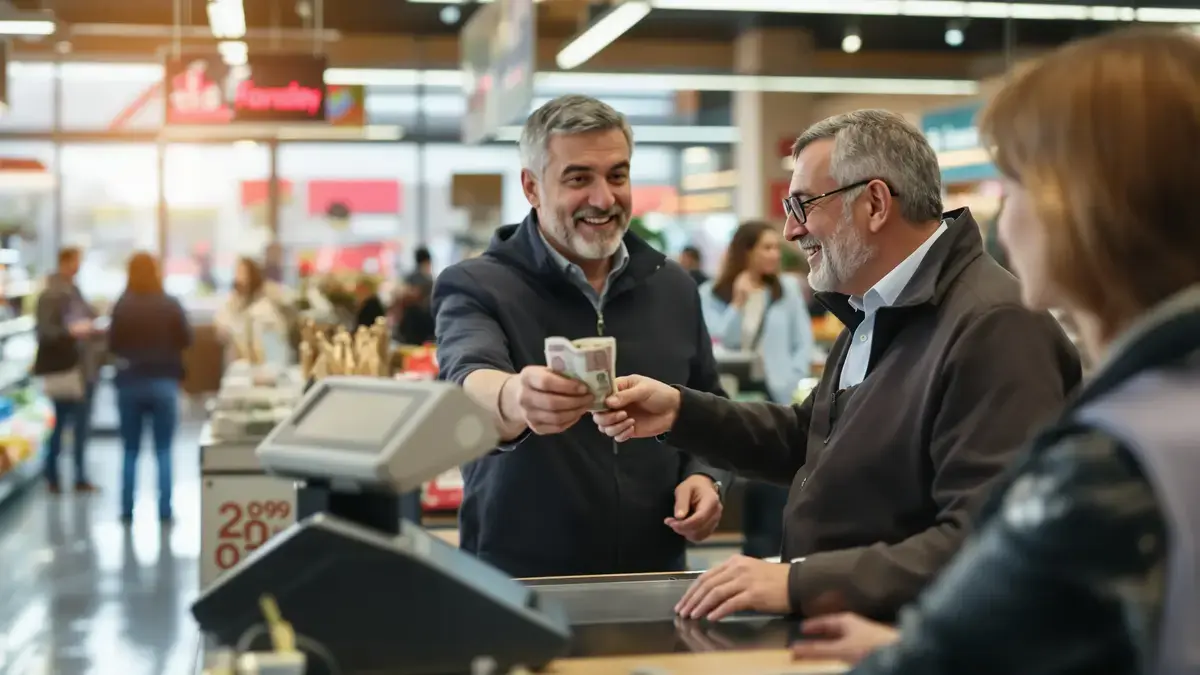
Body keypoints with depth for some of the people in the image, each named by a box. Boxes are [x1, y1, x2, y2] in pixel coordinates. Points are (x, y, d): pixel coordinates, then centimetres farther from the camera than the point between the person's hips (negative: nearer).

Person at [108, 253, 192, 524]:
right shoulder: (170, 305, -8)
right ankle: (164, 510, 3)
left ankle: (127, 510, 10)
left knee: (130, 450, 10)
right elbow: (186, 340, 3)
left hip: (130, 382, 1)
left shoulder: (121, 306, -8)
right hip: (164, 382, -1)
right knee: (163, 450, 5)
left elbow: (113, 345, -1)